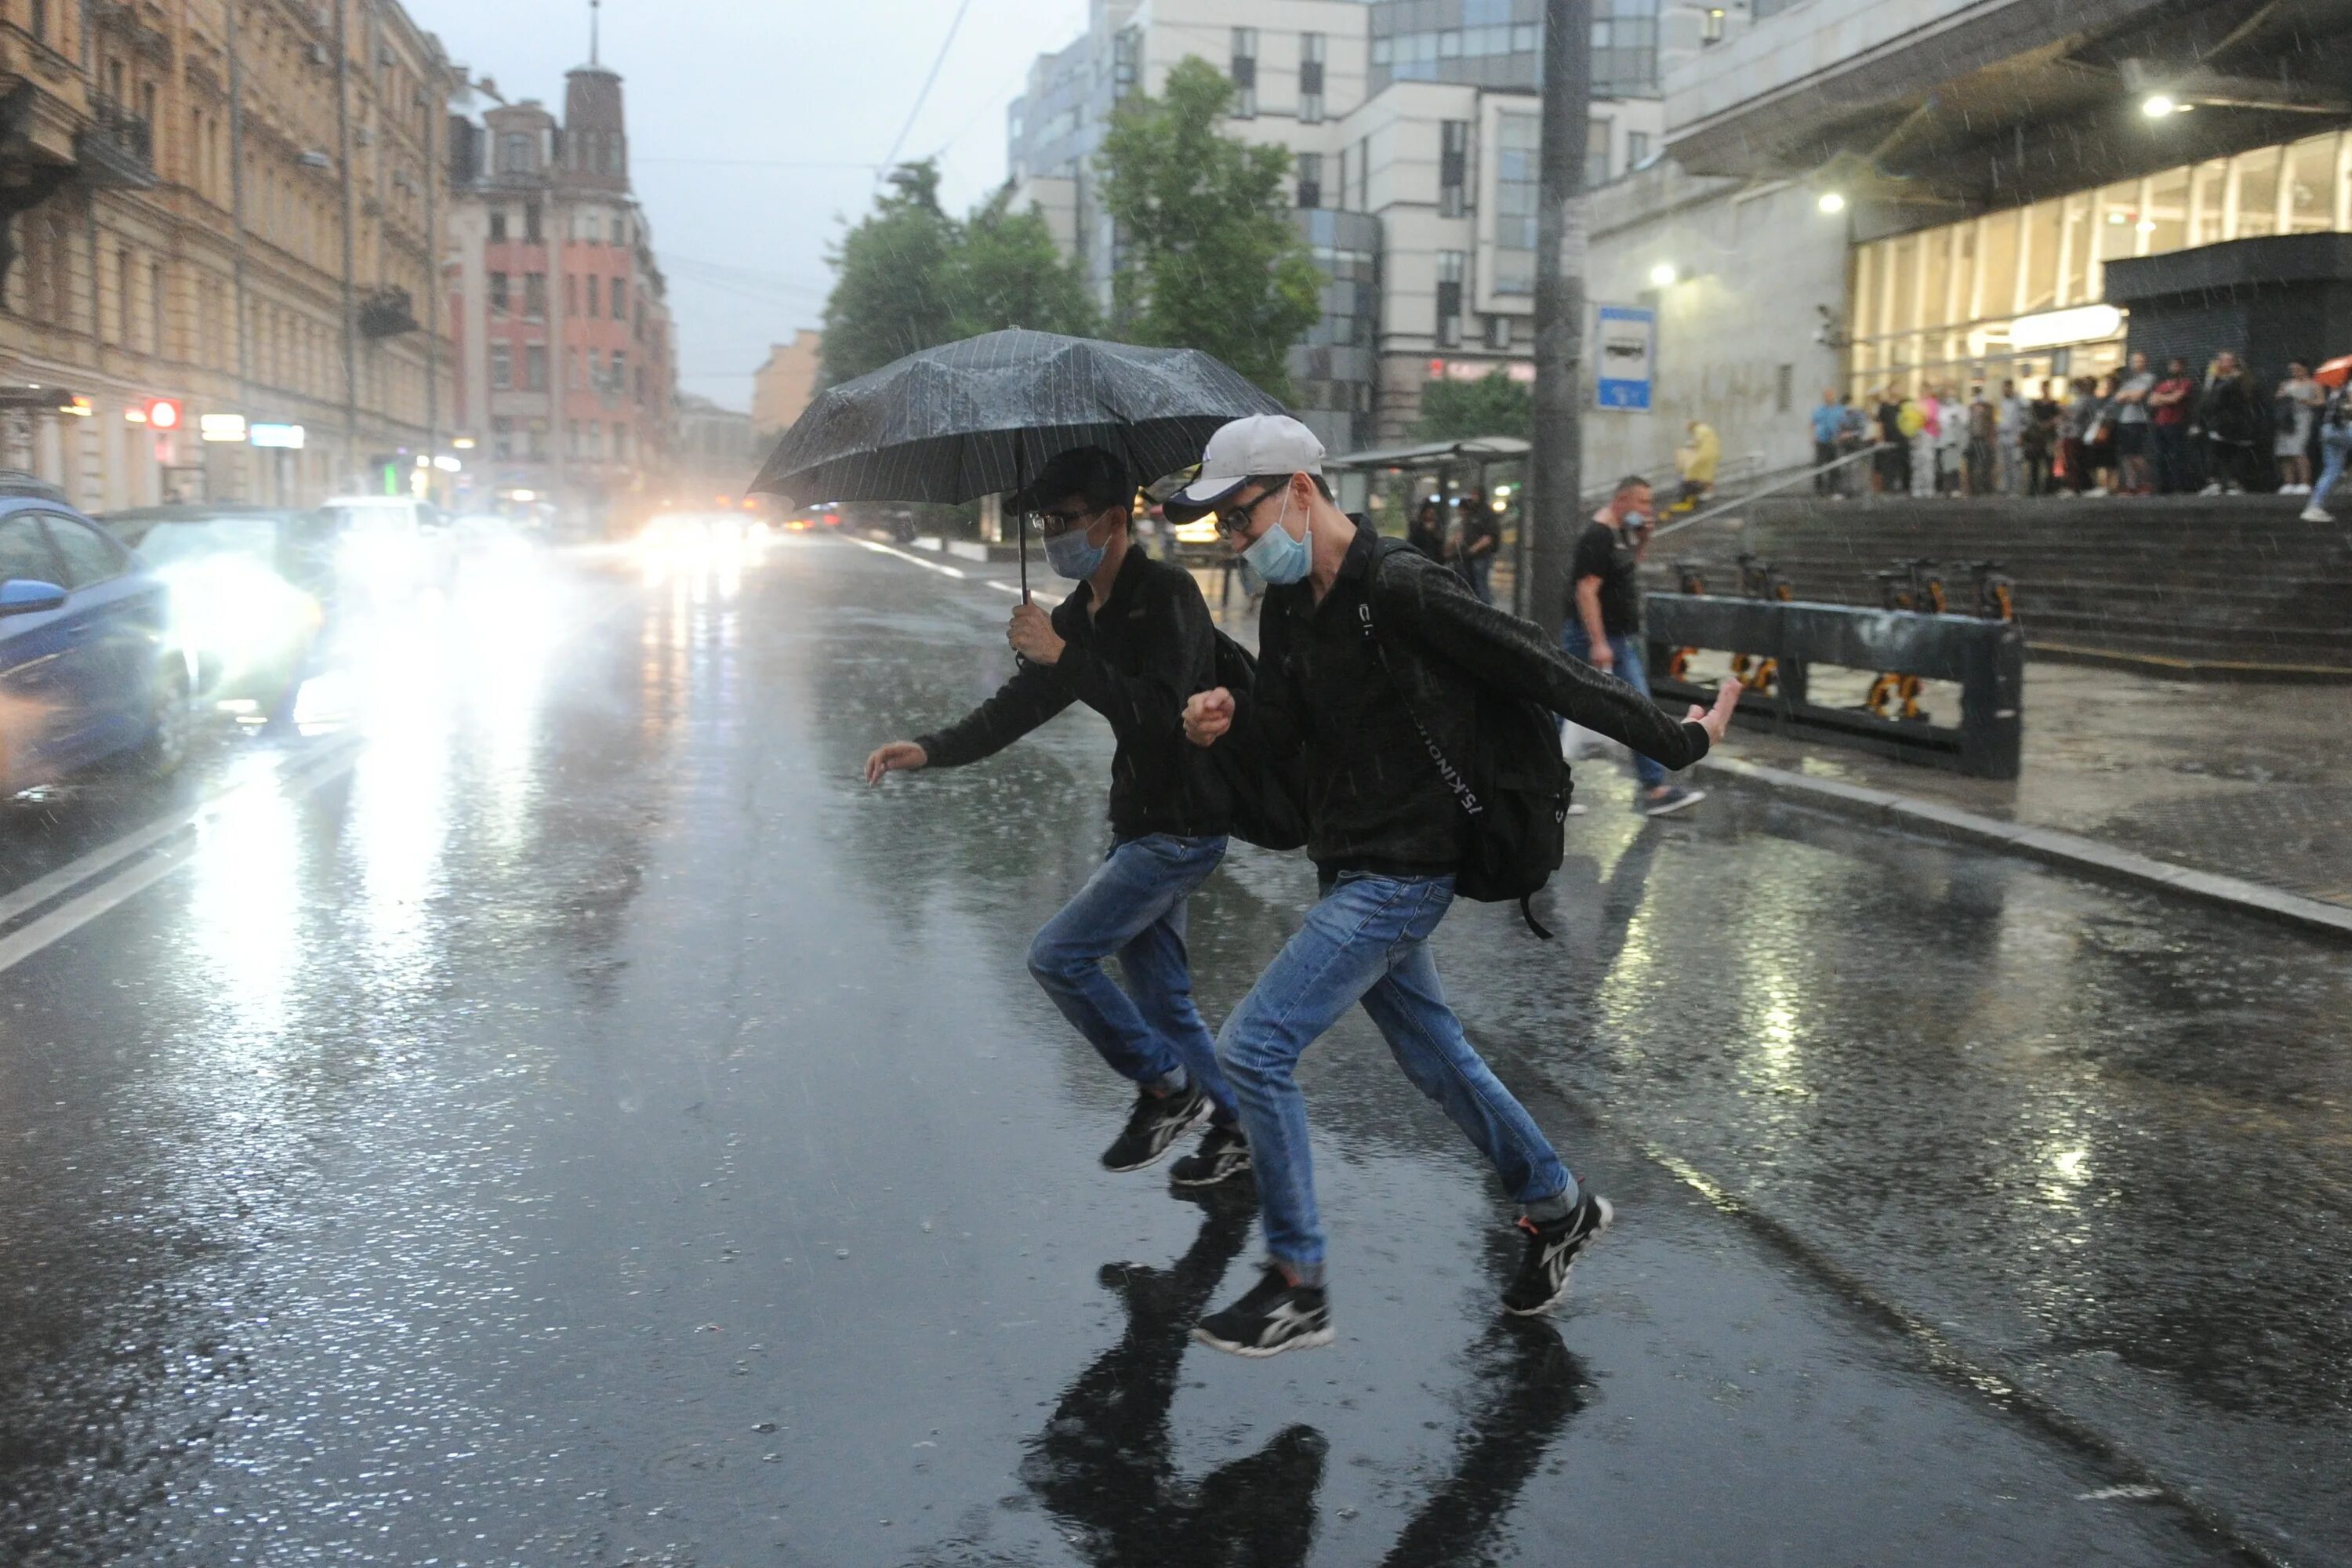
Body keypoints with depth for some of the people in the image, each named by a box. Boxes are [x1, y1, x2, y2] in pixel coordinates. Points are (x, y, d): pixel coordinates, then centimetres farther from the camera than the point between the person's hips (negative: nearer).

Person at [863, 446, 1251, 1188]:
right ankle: (1233, 1131, 28)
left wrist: (1063, 656, -28)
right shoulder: (1079, 613, 10)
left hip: (1181, 828, -9)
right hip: (1141, 826, 9)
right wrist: (930, 750, -8)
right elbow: (1016, 707, 7)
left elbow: (1156, 713, -27)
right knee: (1161, 994, 14)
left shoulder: (1166, 593, -16)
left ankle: (1165, 1087, 4)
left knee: (1058, 955, -11)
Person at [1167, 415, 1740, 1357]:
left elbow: (1547, 676, -18)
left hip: (1399, 877, -9)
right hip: (1351, 871, 9)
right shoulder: (1290, 602, 5)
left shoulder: (1404, 594, -21)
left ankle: (1296, 1292, 2)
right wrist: (1227, 721, -14)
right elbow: (1282, 729, 8)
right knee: (1433, 1053, 21)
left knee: (1253, 1049, -11)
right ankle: (1556, 1207, 41)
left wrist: (1677, 741, -10)